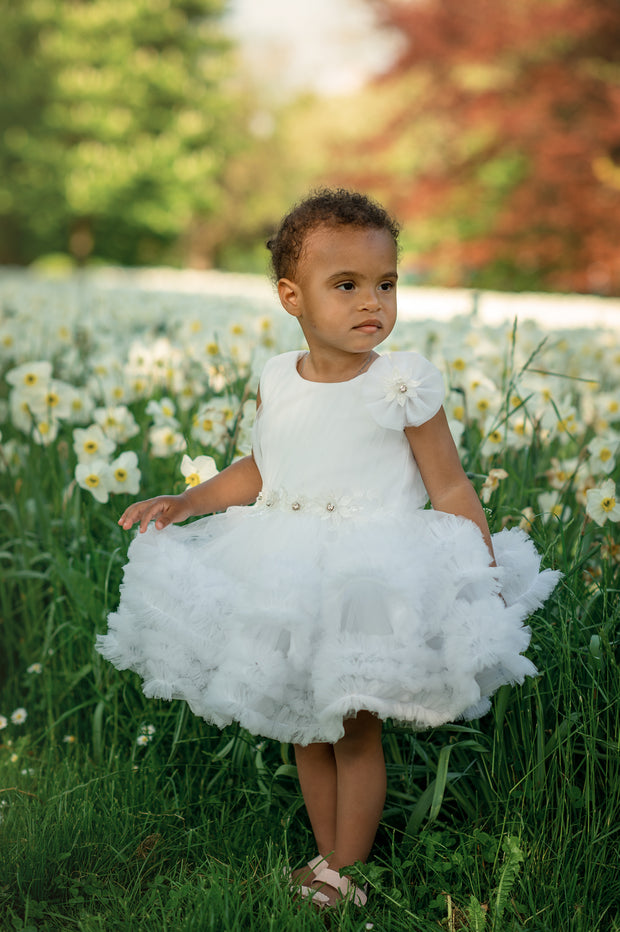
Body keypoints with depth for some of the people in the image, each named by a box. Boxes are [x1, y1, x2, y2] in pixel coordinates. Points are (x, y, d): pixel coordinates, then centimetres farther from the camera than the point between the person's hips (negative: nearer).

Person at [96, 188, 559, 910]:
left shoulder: (401, 387, -14)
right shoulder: (277, 382, -2)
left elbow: (450, 488, -6)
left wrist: (486, 577, -8)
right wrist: (185, 503, 5)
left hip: (373, 584, -5)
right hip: (289, 586, 5)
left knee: (355, 733, 5)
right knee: (305, 730, 15)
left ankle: (347, 873, 22)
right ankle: (326, 860, 33)